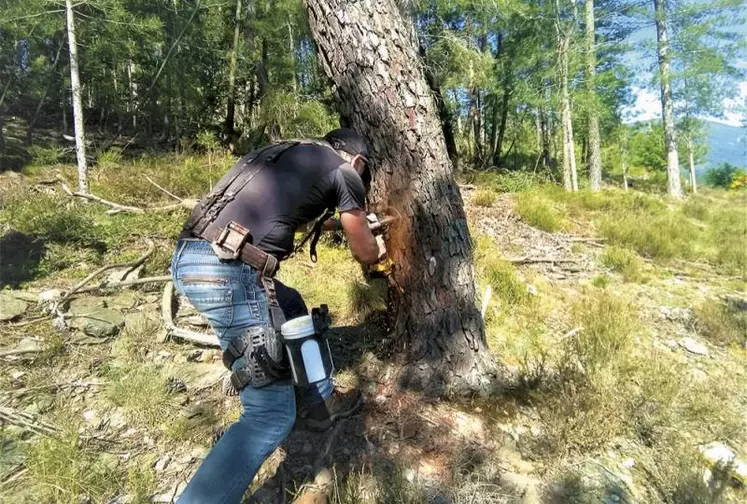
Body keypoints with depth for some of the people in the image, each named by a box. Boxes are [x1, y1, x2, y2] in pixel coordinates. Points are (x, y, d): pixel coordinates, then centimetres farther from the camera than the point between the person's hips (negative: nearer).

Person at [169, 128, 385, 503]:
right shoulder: (344, 170, 7)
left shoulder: (288, 152, 27)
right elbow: (365, 255, 16)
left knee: (291, 308, 30)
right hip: (226, 271, -10)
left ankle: (320, 402, 42)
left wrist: (340, 222, 55)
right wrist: (377, 247, 39)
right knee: (271, 414, -1)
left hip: (190, 258, 10)